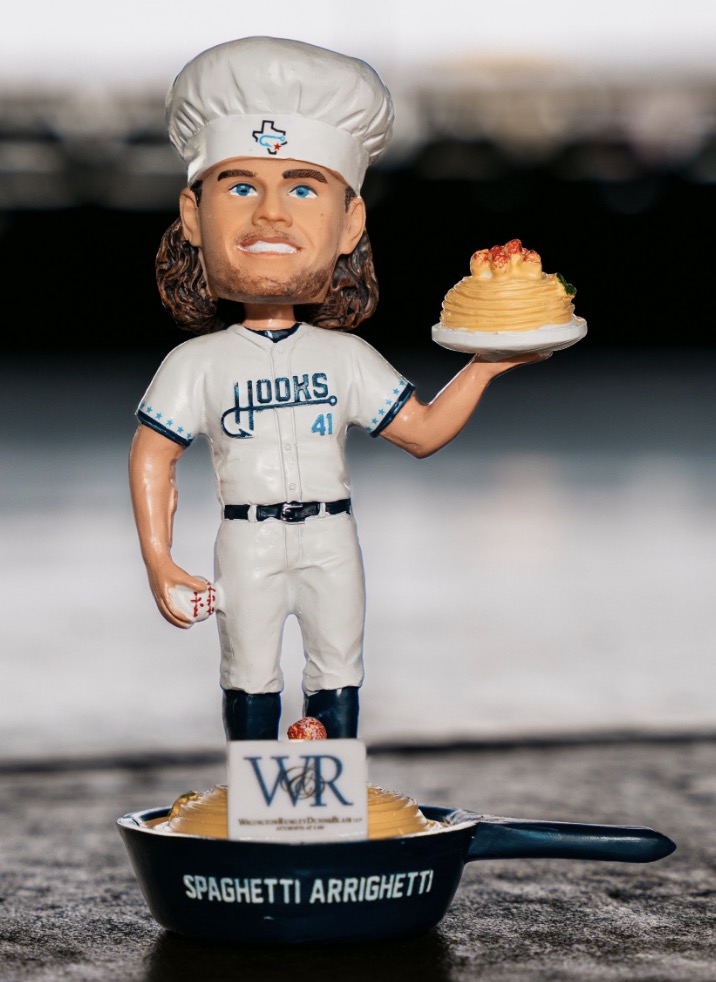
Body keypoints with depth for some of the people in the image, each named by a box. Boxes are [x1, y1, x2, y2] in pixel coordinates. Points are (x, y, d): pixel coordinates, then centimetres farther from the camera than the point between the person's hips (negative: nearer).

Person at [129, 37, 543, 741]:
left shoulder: (347, 359, 1)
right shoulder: (199, 363, -6)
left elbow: (424, 431, 8)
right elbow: (151, 457, -2)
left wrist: (482, 370, -2)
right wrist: (158, 563, -8)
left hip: (330, 537, 2)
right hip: (248, 543, -2)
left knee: (337, 669, 9)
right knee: (249, 675, 4)